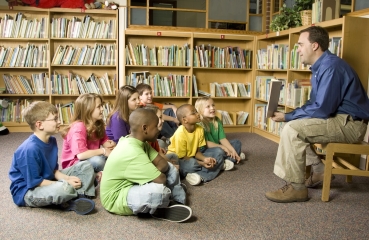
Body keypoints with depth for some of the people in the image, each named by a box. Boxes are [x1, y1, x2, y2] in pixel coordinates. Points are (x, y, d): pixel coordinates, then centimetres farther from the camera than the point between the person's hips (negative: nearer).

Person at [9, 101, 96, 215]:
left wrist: (67, 178, -10)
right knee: (64, 188, -39)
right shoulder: (30, 149, -26)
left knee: (86, 167, 4)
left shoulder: (51, 141, 1)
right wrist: (66, 183, -21)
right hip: (27, 191, -9)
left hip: (48, 182, 9)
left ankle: (74, 199, -13)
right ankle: (79, 194, -4)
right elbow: (35, 182, -24)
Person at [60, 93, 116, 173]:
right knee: (97, 161, -34)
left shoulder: (98, 124, 1)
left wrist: (109, 144, -21)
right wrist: (103, 151, -26)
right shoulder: (78, 127, -25)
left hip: (90, 158, 8)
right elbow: (81, 155, -35)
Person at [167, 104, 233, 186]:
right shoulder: (180, 134, -27)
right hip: (178, 158, -7)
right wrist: (202, 163, -26)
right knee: (191, 164, -39)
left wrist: (204, 159, -24)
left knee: (218, 152, -3)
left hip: (193, 156, 7)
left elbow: (197, 151, -3)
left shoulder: (199, 129, -9)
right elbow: (181, 157, -23)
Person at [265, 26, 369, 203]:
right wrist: (288, 116, 2)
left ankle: (296, 187, -13)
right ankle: (319, 171, 14)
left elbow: (321, 109, -26)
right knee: (293, 126, 15)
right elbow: (314, 103, 16)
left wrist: (287, 117, -15)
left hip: (349, 124, -10)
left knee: (292, 129, -22)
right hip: (339, 119, 11)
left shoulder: (331, 67, -20)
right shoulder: (320, 67, 12)